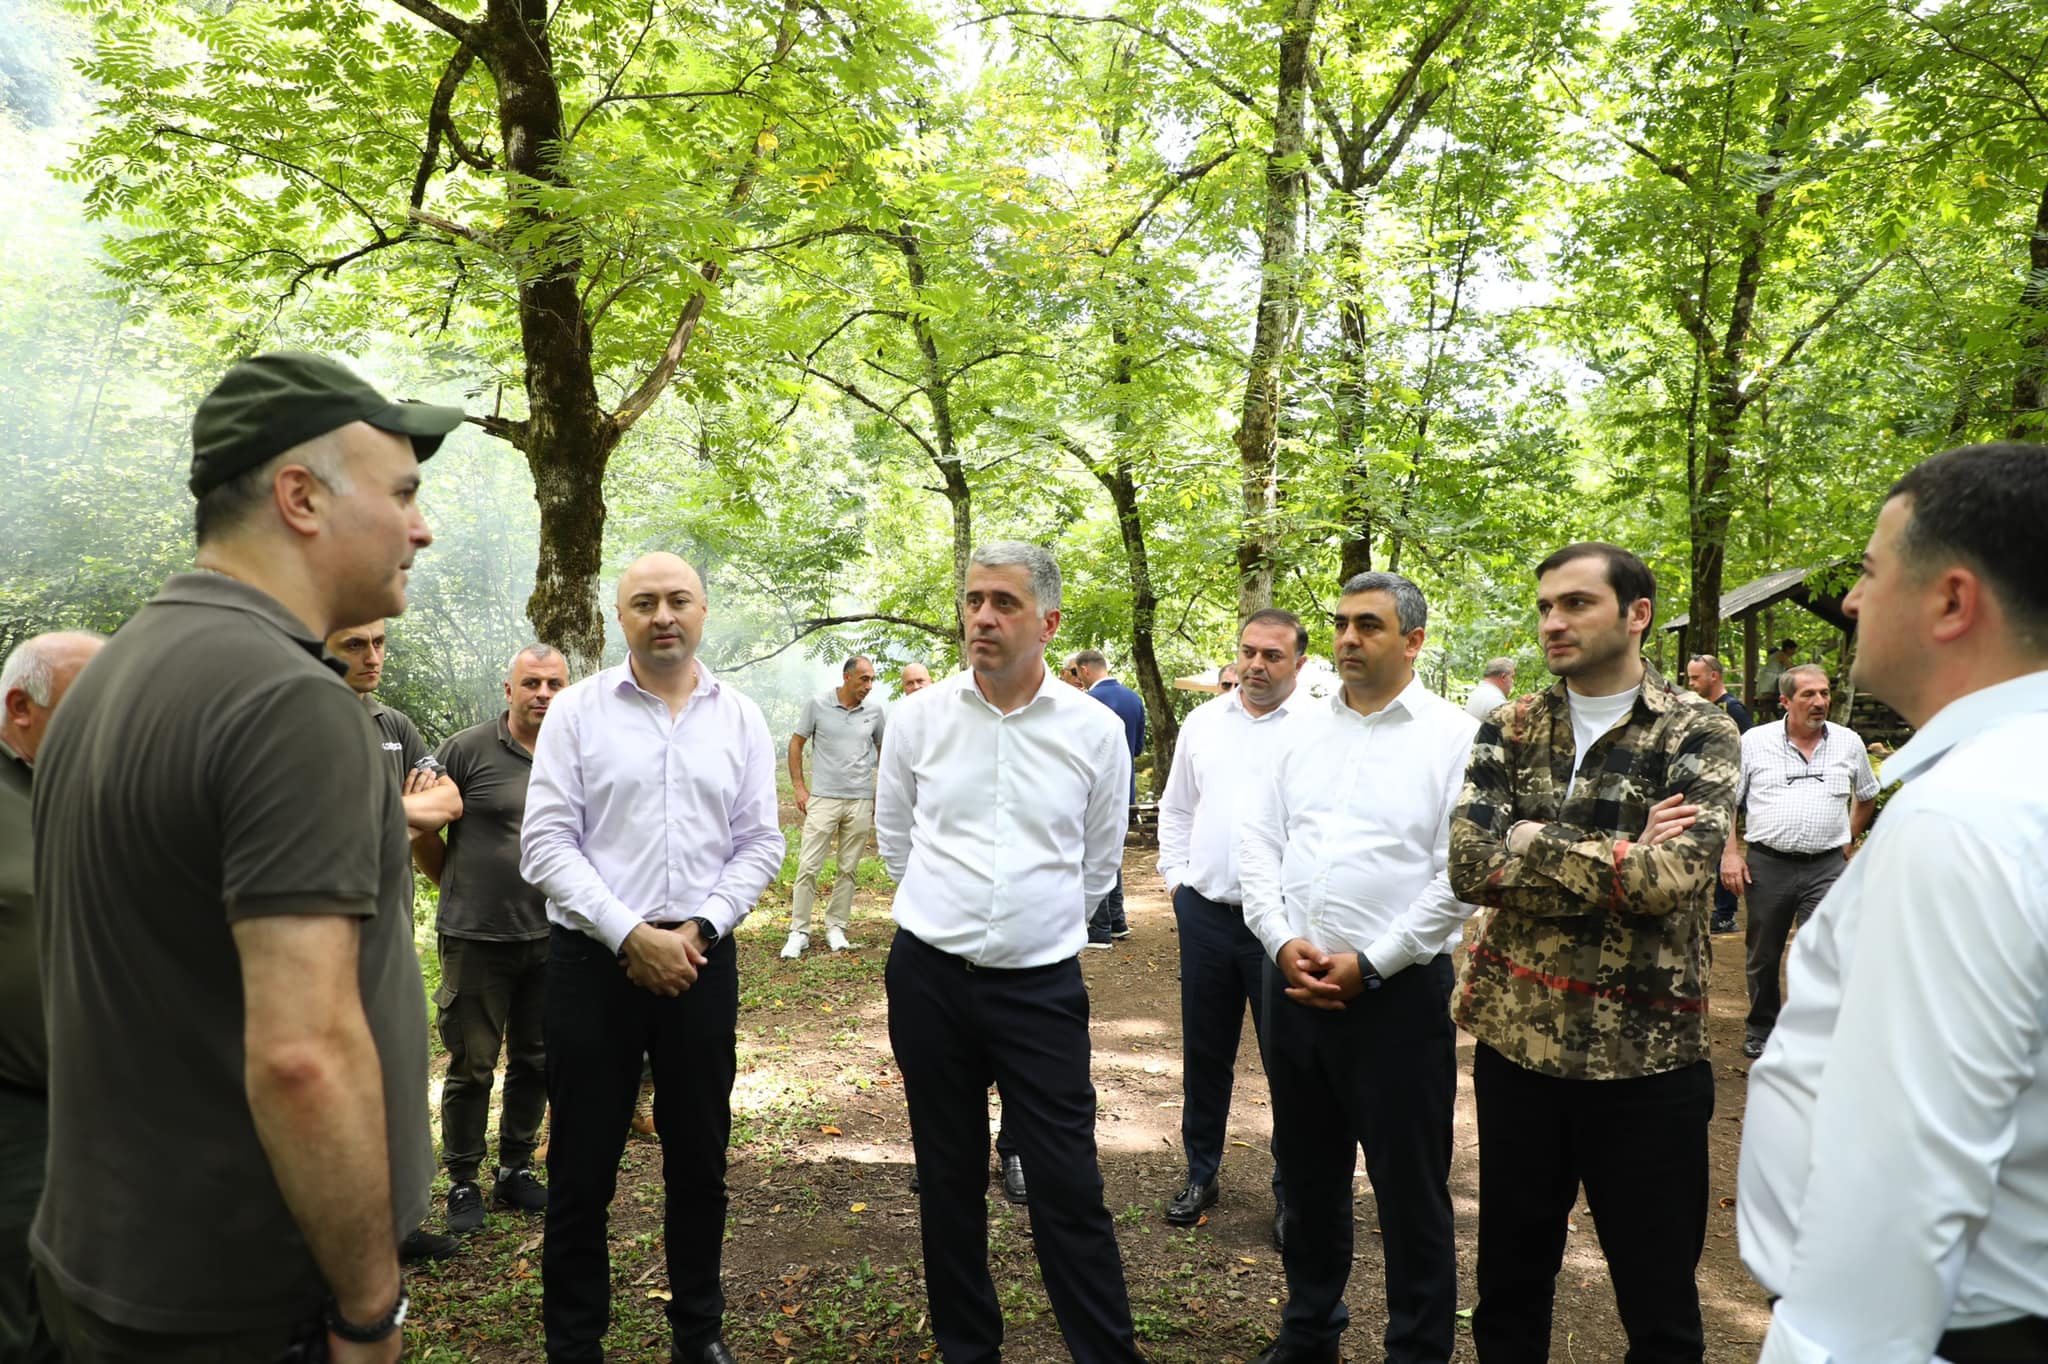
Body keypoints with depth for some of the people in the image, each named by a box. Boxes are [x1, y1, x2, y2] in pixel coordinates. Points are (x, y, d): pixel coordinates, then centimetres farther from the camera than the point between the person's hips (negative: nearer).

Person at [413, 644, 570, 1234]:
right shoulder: (467, 750, -8)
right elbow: (422, 831, -1)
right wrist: (461, 890, 6)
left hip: (550, 937, 4)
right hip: (477, 939, -4)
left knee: (536, 1062, 14)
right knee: (472, 1065, 5)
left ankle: (515, 1172, 30)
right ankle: (462, 1183, 20)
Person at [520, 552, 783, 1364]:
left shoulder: (741, 719, 5)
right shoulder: (577, 710, -1)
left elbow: (759, 846, 4)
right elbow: (546, 845, -7)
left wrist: (696, 929, -9)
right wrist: (631, 935, -14)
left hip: (702, 960, 2)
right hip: (593, 959, -2)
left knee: (699, 1159, 13)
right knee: (582, 1167, 7)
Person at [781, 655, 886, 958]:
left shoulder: (874, 710, 4)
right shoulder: (818, 704, -3)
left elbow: (883, 749, 15)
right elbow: (796, 743, 4)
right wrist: (799, 788, -1)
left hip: (861, 801, 2)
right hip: (823, 799, -2)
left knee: (848, 869, 8)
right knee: (808, 866, -4)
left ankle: (836, 927, 19)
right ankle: (799, 931, 5)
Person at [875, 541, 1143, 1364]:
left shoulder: (1096, 731, -4)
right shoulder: (918, 720, -2)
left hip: (1042, 985, -1)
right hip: (928, 978, 2)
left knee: (1069, 1190, -1)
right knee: (949, 1180, 14)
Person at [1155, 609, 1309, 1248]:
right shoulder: (1203, 722, 8)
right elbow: (1175, 808, 18)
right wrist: (1175, 876, 10)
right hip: (1205, 914, 4)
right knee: (1204, 1053, 15)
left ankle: (1291, 1195, 21)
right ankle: (1200, 1174, 31)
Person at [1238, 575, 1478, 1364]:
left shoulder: (1456, 737, -7)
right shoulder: (1301, 733, 8)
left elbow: (1459, 875, -12)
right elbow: (1257, 842, 7)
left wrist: (1369, 965, -15)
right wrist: (1283, 942, -7)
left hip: (1399, 990, -5)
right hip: (1294, 985, 5)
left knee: (1410, 1189, 7)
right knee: (1308, 1174, 19)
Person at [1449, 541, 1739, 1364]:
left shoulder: (1698, 733, -5)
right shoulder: (1509, 729, 3)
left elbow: (1673, 874, -22)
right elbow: (1469, 865, -11)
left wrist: (1530, 844, -14)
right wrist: (1621, 859, -15)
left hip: (1647, 1052, -2)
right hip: (1516, 1037, 3)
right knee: (1510, 1278, 17)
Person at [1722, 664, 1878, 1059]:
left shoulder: (1849, 743, 6)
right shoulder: (1755, 741, 0)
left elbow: (1866, 797, 22)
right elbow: (1727, 800, 3)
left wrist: (1848, 839, 15)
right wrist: (1730, 852, -4)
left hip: (1826, 868, 0)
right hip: (1767, 864, 0)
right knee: (1763, 956, 11)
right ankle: (1760, 1029, 29)